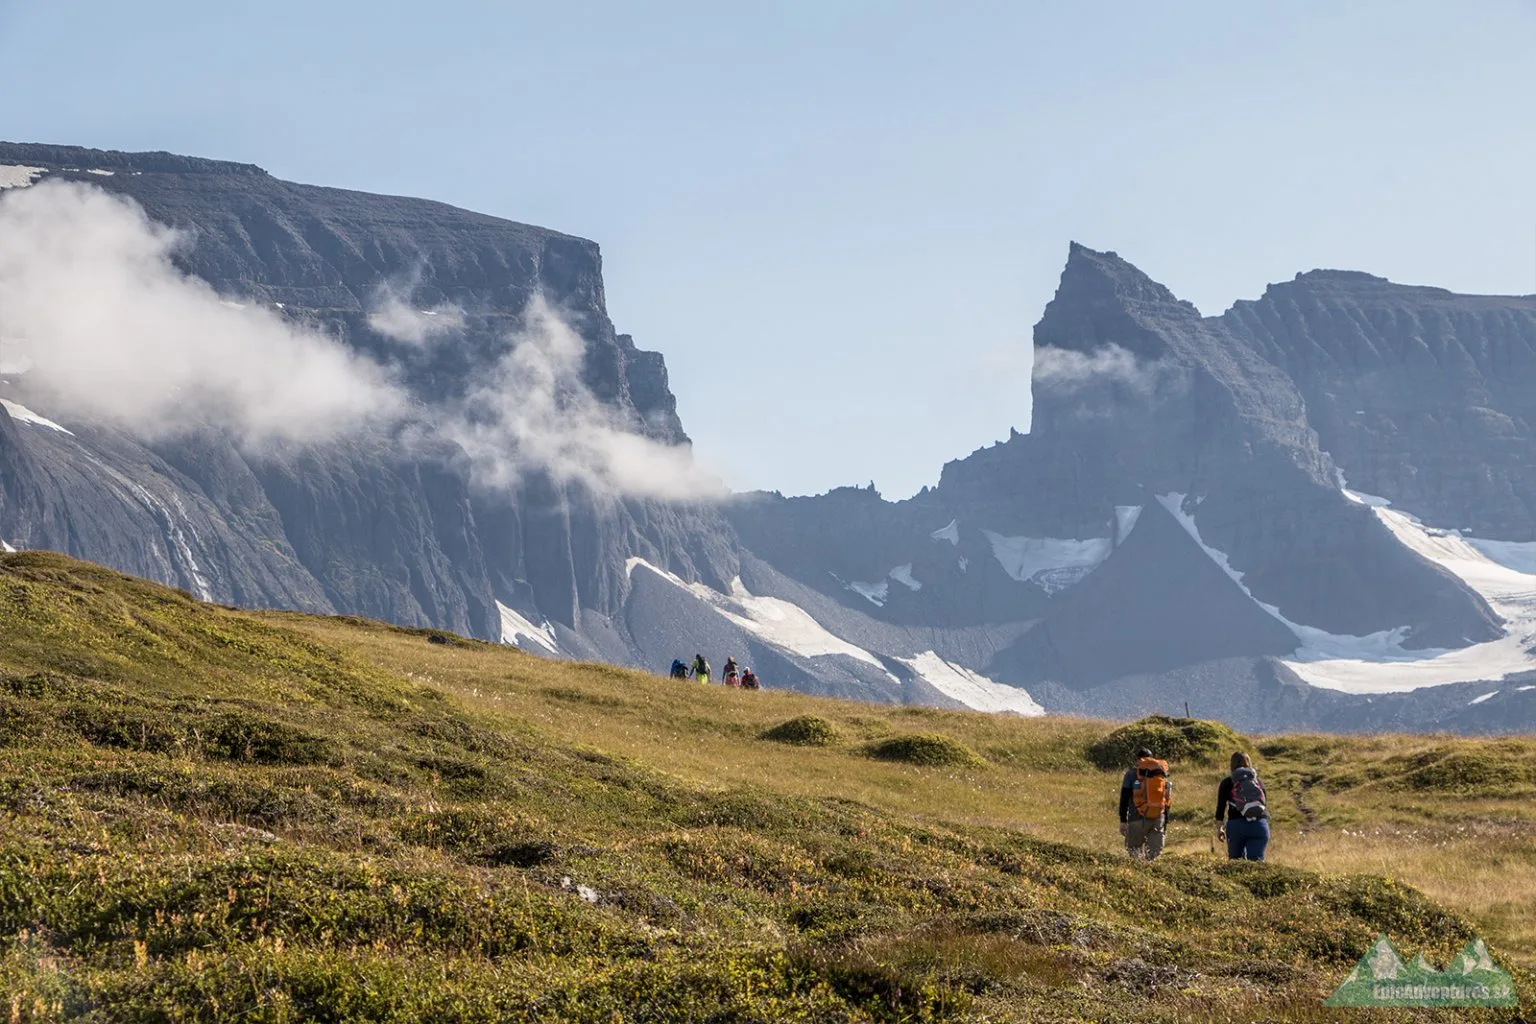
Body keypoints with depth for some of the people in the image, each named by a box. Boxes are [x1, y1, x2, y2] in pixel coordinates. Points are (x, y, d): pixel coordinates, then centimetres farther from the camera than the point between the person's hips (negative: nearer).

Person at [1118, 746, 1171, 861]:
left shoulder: (1132, 773, 3)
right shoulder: (1162, 773, 13)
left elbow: (1124, 799, -1)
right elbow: (1168, 801, 14)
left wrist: (1122, 821, 3)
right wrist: (1165, 825, 18)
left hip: (1138, 818, -3)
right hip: (1159, 819, 3)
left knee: (1134, 851, 2)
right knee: (1154, 855, 7)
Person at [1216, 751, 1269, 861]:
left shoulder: (1227, 783, 6)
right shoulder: (1258, 782, 12)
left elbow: (1220, 807, 3)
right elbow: (1264, 806, 15)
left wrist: (1219, 828, 10)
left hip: (1236, 825, -1)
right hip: (1259, 826, 1)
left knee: (1235, 861, 11)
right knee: (1256, 860, -2)